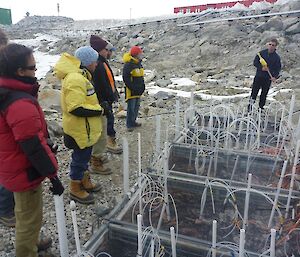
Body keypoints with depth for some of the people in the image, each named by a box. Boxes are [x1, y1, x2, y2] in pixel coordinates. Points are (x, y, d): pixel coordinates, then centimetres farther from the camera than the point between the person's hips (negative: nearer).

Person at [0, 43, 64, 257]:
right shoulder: (21, 104, -31)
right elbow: (35, 146, -28)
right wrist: (53, 174, -19)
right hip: (25, 173, -11)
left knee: (25, 214, 30)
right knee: (30, 219, 9)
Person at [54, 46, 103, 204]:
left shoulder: (80, 76, 8)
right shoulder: (75, 79, -27)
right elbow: (76, 108, -31)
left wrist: (98, 106, 4)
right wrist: (99, 110, -20)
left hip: (84, 127, 10)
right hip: (80, 129, -10)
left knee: (84, 156, 23)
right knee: (80, 158, 6)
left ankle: (85, 182, 42)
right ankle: (75, 190, 25)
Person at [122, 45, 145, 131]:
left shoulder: (139, 64, 12)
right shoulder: (128, 65, -17)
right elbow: (126, 79, -19)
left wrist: (142, 86, 11)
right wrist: (133, 88, -19)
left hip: (138, 90, 9)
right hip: (131, 91, -9)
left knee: (136, 107, 15)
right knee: (131, 108, -4)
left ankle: (133, 122, 28)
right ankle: (129, 125, 6)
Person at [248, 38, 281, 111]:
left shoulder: (277, 57, 0)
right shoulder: (261, 53, 0)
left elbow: (278, 68, 2)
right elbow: (255, 62, 1)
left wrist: (275, 77, -13)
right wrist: (261, 68, -15)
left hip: (268, 78, 1)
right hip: (258, 76, 0)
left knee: (264, 93, 9)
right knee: (254, 91, -1)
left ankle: (261, 107, 21)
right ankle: (250, 105, 9)